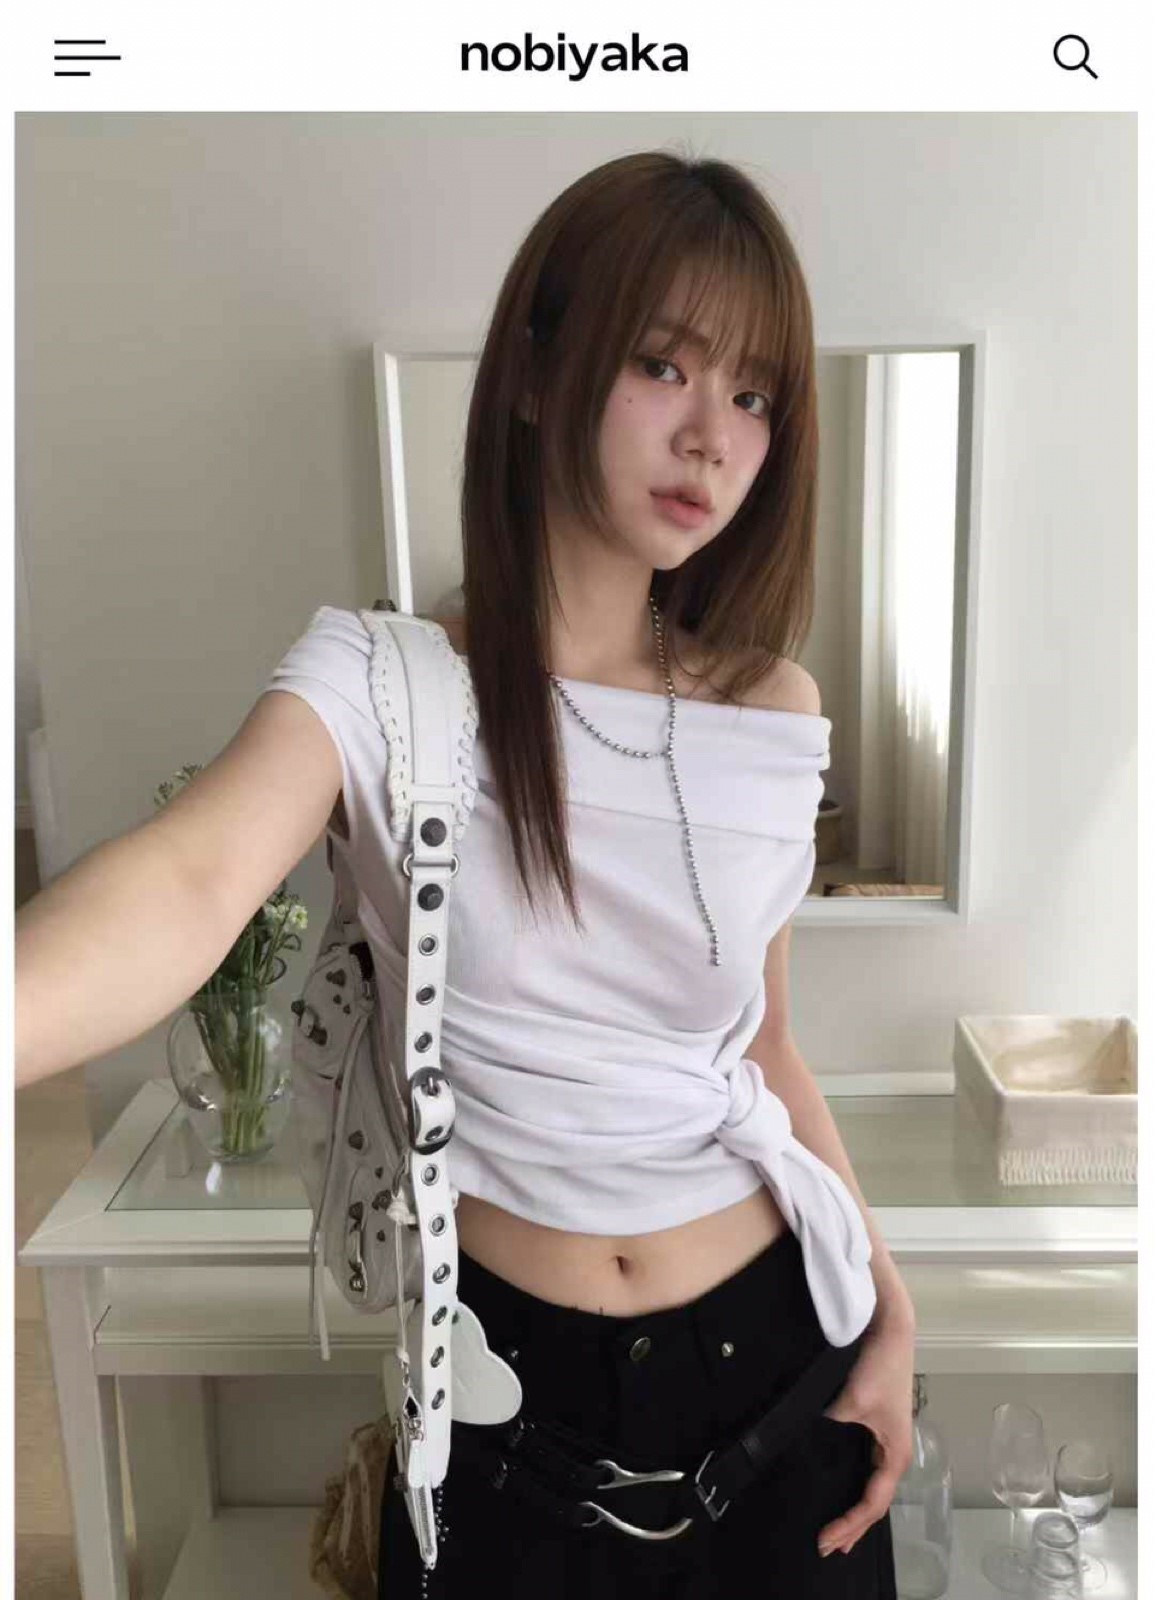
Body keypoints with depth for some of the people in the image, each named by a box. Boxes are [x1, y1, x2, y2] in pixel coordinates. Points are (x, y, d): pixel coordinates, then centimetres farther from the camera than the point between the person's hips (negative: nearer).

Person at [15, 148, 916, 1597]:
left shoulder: (775, 713, -4)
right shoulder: (384, 680, -15)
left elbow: (763, 1049, 4)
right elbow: (190, 880, -35)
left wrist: (891, 1309, 3)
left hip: (771, 1343, 3)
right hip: (506, 1369, -2)